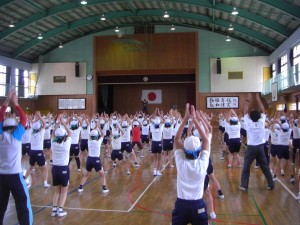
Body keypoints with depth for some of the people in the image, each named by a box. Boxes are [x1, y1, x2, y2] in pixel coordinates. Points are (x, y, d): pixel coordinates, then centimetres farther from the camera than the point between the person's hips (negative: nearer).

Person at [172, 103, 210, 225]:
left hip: (181, 204, 0)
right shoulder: (202, 164, -14)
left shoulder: (181, 163, -14)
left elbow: (177, 139, -5)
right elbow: (205, 139, -5)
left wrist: (185, 119, -8)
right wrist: (195, 120, -5)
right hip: (198, 205, 0)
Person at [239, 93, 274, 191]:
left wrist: (247, 102, 11)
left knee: (246, 166, 5)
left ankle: (244, 185, 7)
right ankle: (271, 184, 17)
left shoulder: (248, 123, -10)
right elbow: (263, 110, 5)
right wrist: (258, 98, 8)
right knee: (265, 166, 11)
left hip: (251, 147, -2)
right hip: (260, 147, 2)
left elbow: (245, 112, 2)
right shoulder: (261, 122, -5)